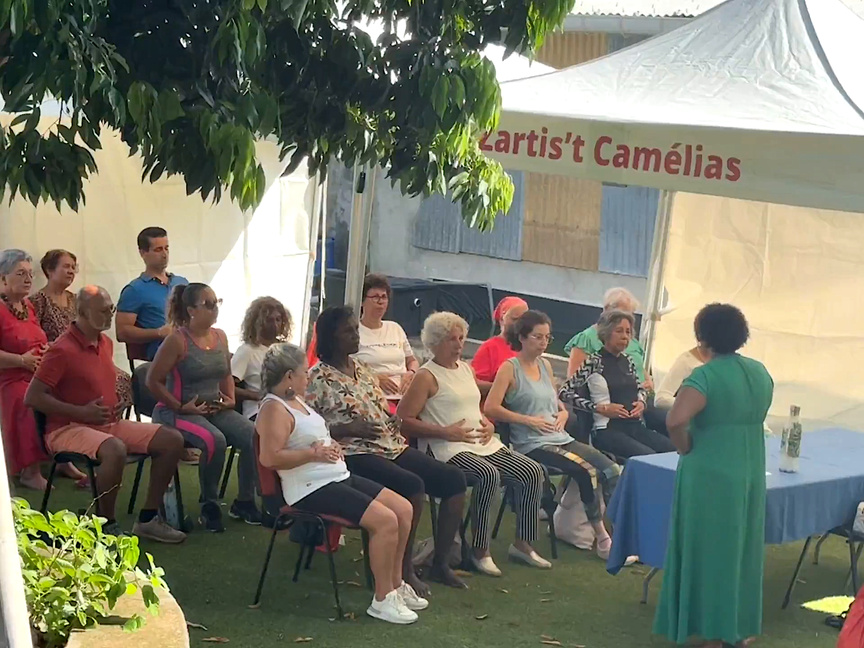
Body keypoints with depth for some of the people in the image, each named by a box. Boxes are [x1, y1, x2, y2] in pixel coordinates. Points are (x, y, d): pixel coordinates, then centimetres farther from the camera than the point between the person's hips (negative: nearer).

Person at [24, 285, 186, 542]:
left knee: (172, 440, -3)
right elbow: (32, 397, -18)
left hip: (109, 423, 9)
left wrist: (116, 405, 9)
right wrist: (82, 412, -19)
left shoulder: (106, 343, 12)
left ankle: (148, 518, 4)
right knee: (115, 450, -39)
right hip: (68, 428, -9)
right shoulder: (63, 350, -15)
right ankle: (105, 525, -18)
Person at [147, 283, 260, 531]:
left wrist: (230, 398, 6)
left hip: (215, 408, 7)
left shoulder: (220, 336, 8)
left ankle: (244, 501, 2)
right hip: (178, 411, -7)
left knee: (253, 435, -16)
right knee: (215, 440, -34)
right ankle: (209, 505, -12)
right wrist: (181, 407, -15)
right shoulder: (177, 340, -12)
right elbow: (153, 381, -12)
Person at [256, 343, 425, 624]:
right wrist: (314, 454, -21)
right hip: (312, 488, -11)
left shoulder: (296, 400, 15)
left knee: (403, 509, 4)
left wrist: (331, 446, 6)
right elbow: (270, 457, -28)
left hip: (337, 477, 11)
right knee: (385, 520, -21)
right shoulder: (274, 409, -15)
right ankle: (382, 599, -9)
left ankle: (395, 584, 15)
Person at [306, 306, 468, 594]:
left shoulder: (360, 368, 18)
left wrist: (396, 419, 5)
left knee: (454, 479, -5)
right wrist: (349, 428, -19)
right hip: (355, 454, -8)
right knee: (412, 486, -33)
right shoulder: (318, 378, -5)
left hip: (391, 446, 8)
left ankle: (440, 563, 4)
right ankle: (405, 570, -18)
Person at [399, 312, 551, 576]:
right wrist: (445, 432, -17)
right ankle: (481, 552, -23)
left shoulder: (466, 370, 20)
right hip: (449, 449, -8)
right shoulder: (427, 376, -4)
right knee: (489, 475, -35)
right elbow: (404, 420, -12)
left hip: (484, 444, 8)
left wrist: (488, 424, 9)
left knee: (533, 472, -9)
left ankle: (522, 544, 2)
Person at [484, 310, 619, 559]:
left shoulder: (545, 366, 18)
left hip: (560, 438, 7)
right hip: (532, 444, -7)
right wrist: (529, 420, -14)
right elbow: (490, 408, -12)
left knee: (612, 470, -14)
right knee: (588, 471, -26)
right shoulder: (510, 368, -2)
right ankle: (602, 539, -14)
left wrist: (563, 413, 7)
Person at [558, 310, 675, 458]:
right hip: (608, 430, -6)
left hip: (636, 426, 6)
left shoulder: (628, 360, 15)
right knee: (649, 457, -30)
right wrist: (601, 408, -11)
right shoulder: (593, 362, -4)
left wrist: (641, 402, 8)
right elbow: (564, 393, -8)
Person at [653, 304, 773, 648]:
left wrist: (685, 449, -13)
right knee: (742, 548, 17)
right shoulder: (760, 372, 5)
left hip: (710, 475, -6)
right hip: (751, 473, 6)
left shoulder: (705, 376, -17)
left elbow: (675, 420, -30)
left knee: (710, 550, 5)